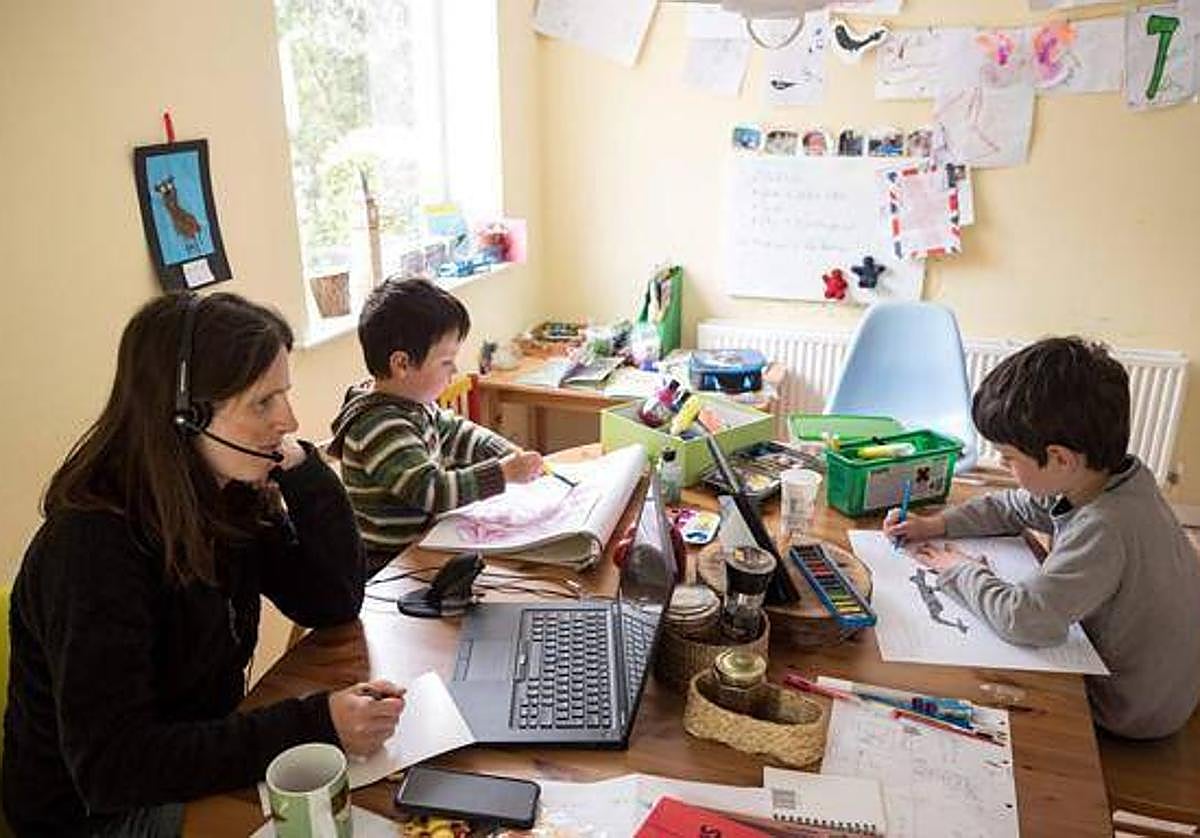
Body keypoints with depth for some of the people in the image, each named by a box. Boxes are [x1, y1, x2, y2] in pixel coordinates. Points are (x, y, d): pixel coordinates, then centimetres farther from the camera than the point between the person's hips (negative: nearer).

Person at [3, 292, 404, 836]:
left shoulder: (231, 495, -7)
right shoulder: (95, 544, -28)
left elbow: (334, 605, -5)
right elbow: (107, 768, -30)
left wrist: (299, 467, -17)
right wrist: (313, 726, -37)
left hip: (204, 770, 6)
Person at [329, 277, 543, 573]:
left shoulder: (414, 403, 5)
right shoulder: (380, 428, -25)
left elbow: (455, 433, 19)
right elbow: (433, 491, -30)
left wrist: (510, 454, 5)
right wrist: (504, 473, -27)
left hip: (420, 543, 9)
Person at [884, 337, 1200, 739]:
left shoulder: (1105, 530, -38)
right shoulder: (1101, 476, -9)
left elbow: (1022, 619, -40)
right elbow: (1013, 508, 8)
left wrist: (961, 570, -22)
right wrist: (935, 525, -2)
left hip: (1135, 711, -8)